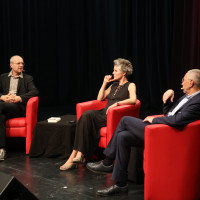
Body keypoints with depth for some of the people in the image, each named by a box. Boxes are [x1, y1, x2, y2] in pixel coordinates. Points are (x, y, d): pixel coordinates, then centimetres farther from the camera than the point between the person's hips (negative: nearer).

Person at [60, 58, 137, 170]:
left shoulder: (130, 85, 7)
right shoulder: (114, 85, 28)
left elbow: (133, 100, -13)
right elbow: (100, 98, 23)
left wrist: (116, 103, -20)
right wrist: (105, 83, 17)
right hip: (103, 114, 6)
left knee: (87, 116, -29)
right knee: (86, 116, -27)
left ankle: (75, 156, -27)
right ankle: (79, 155, -31)